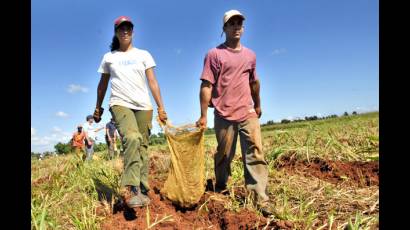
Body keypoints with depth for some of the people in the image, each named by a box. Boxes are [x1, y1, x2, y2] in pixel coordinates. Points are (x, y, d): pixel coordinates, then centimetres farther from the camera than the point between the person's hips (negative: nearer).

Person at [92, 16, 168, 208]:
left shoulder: (143, 55, 14)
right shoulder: (108, 57, 16)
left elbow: (153, 82, 7)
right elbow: (102, 84, 21)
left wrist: (161, 107, -1)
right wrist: (98, 107, 21)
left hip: (143, 106, 2)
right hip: (120, 104, -1)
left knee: (142, 147, -1)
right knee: (132, 138, -28)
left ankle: (142, 190, 8)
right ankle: (130, 189, -28)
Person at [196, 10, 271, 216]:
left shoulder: (250, 55, 15)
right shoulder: (214, 54, -1)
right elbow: (206, 86, -8)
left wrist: (258, 105, 31)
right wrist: (203, 116, -13)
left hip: (248, 113, 4)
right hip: (224, 115, -3)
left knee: (255, 155, -4)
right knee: (223, 156, 9)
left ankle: (261, 201, 0)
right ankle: (220, 191, 31)